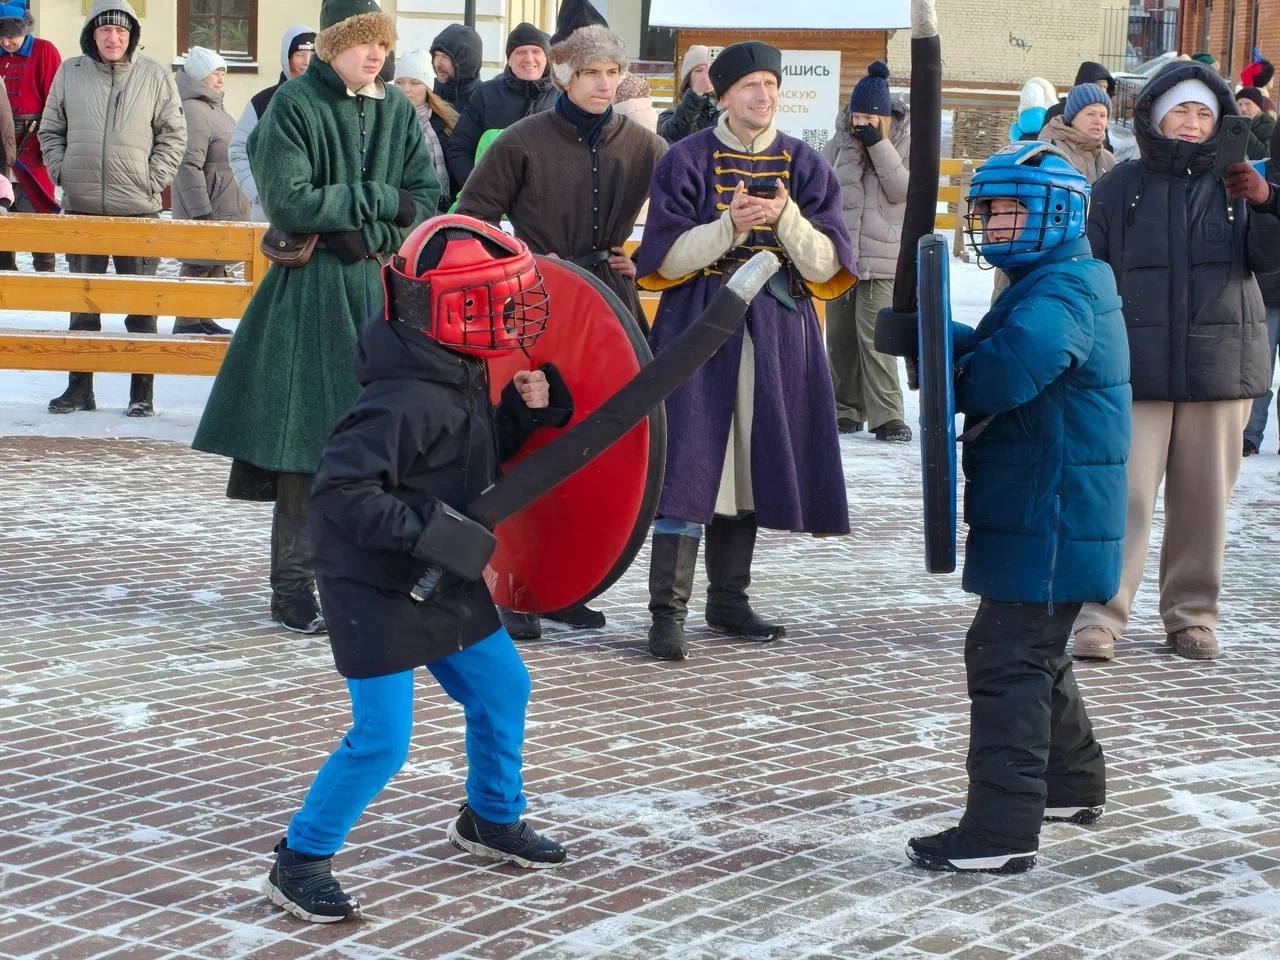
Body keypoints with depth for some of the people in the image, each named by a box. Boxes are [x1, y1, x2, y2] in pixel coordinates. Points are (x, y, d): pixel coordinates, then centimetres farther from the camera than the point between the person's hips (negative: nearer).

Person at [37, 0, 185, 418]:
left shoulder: (154, 77, 1)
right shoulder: (69, 74, 6)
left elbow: (174, 135, 4)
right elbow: (50, 131, 14)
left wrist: (154, 179, -5)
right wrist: (62, 173, 2)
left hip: (139, 210, -2)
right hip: (81, 209, 2)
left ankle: (142, 391, 6)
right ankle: (79, 387, 18)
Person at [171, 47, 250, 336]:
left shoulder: (214, 108, 17)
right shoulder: (192, 110, -17)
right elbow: (189, 165, -23)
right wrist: (201, 210, -26)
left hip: (226, 205, 10)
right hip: (204, 205, -10)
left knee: (215, 263, 14)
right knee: (200, 263, -6)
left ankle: (204, 319, 21)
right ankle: (185, 322, -1)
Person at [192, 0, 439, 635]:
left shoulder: (397, 111, 9)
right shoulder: (295, 105, -5)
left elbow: (427, 202, 5)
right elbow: (289, 203, -13)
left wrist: (366, 233, -11)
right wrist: (379, 199, -9)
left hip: (384, 290, 4)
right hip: (310, 296, -4)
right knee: (306, 441, -4)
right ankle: (293, 588, 4)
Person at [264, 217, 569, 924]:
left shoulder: (461, 377, 2)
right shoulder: (405, 401, -27)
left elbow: (476, 453, 17)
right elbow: (338, 492, -31)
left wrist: (524, 410, 0)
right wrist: (427, 530, -32)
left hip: (443, 581, 10)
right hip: (377, 589, -10)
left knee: (502, 688, 18)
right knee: (381, 739, -9)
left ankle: (491, 819, 41)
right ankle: (300, 861, 7)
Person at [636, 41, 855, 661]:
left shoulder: (804, 166, 7)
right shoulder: (688, 160, 0)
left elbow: (824, 265, -1)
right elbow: (668, 260, -7)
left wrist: (786, 216, -18)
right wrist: (729, 226, -21)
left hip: (778, 335, 3)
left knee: (750, 464, 9)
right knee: (691, 464, -11)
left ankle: (728, 600, 21)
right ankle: (667, 613, -11)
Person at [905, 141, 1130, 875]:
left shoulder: (1063, 292, -19)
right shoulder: (1052, 284, 17)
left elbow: (1007, 368, -34)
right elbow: (991, 348, 16)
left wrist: (943, 365, -15)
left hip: (1050, 523, -11)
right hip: (1039, 512, 11)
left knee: (1008, 661, -11)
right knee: (1035, 655, 24)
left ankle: (1001, 831, -12)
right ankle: (1073, 785, 40)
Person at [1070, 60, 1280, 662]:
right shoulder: (1120, 188, 5)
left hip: (1220, 363, 2)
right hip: (1136, 368, -2)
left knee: (1205, 499, 7)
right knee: (1125, 494, -8)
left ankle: (1192, 613, 18)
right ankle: (1099, 617, -7)